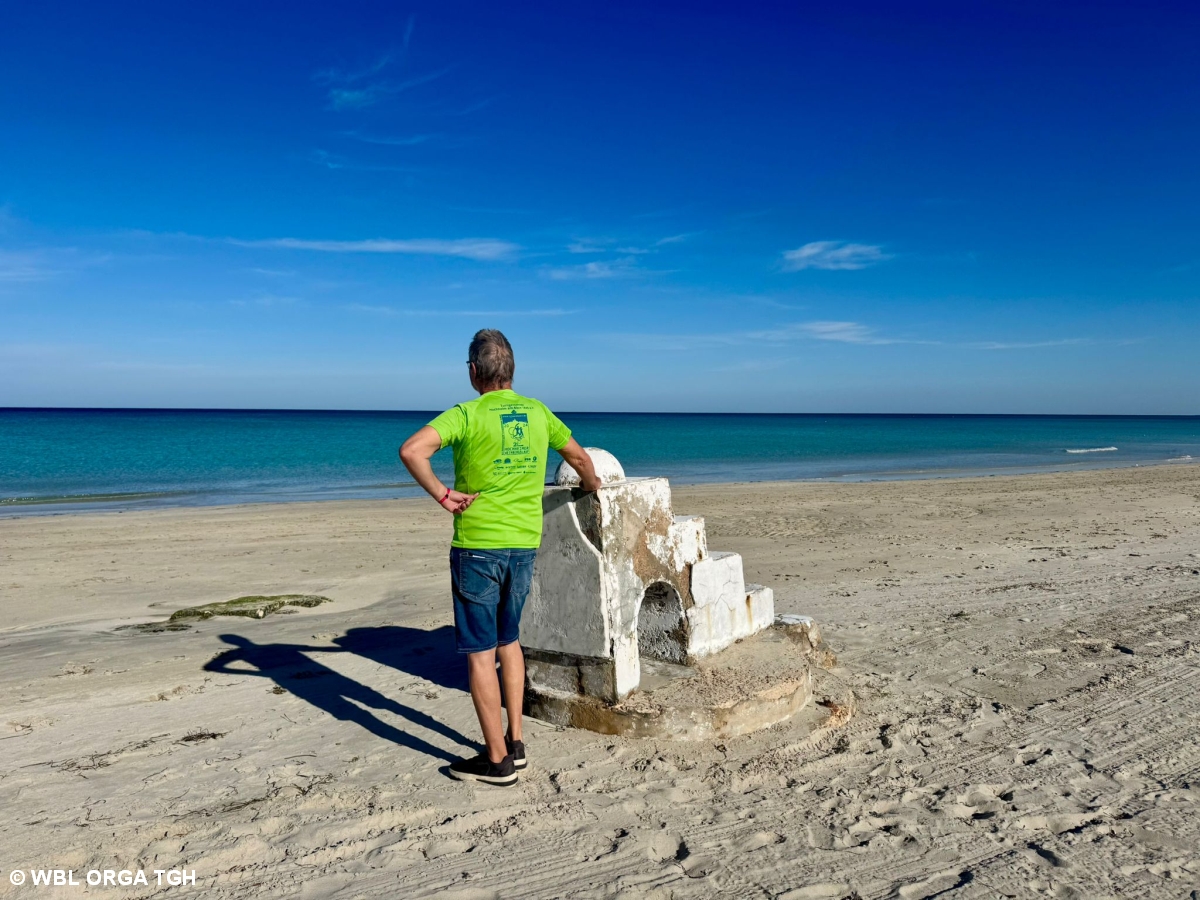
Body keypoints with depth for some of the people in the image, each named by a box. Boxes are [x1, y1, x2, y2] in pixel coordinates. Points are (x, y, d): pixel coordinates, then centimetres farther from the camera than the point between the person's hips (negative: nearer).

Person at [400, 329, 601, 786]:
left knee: (480, 653, 4)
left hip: (477, 545, -5)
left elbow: (412, 449, -25)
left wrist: (441, 494, -14)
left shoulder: (467, 414, -10)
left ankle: (497, 760, 11)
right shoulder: (538, 413, 6)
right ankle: (515, 741, 27)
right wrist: (591, 484, 40)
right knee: (508, 640, 21)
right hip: (524, 544, 6)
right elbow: (578, 457, 20)